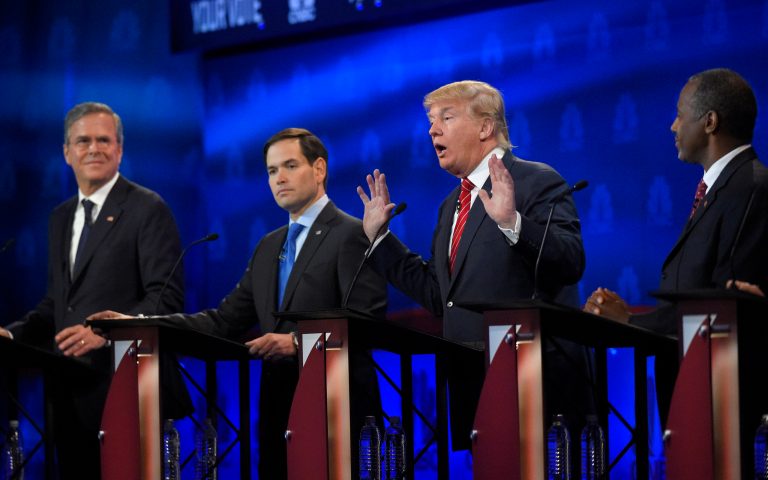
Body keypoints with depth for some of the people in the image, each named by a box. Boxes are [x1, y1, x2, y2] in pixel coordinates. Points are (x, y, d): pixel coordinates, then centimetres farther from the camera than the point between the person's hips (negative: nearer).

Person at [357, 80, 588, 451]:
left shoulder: (537, 182, -5)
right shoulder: (452, 205, 20)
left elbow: (570, 265, -17)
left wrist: (512, 223, -32)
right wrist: (377, 236, 18)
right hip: (466, 385, 8)